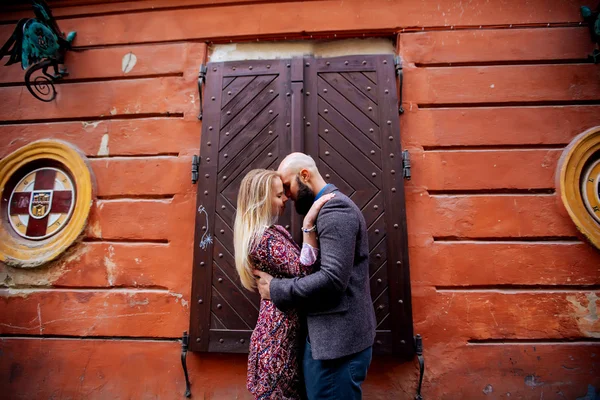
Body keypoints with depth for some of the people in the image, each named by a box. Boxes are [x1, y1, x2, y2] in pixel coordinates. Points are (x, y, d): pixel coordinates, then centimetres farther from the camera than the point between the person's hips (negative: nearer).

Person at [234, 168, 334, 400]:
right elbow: (302, 271, -31)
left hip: (280, 325, 9)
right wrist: (309, 222, -35)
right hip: (279, 329, -9)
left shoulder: (271, 231, 8)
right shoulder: (264, 239, -23)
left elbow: (293, 267, 14)